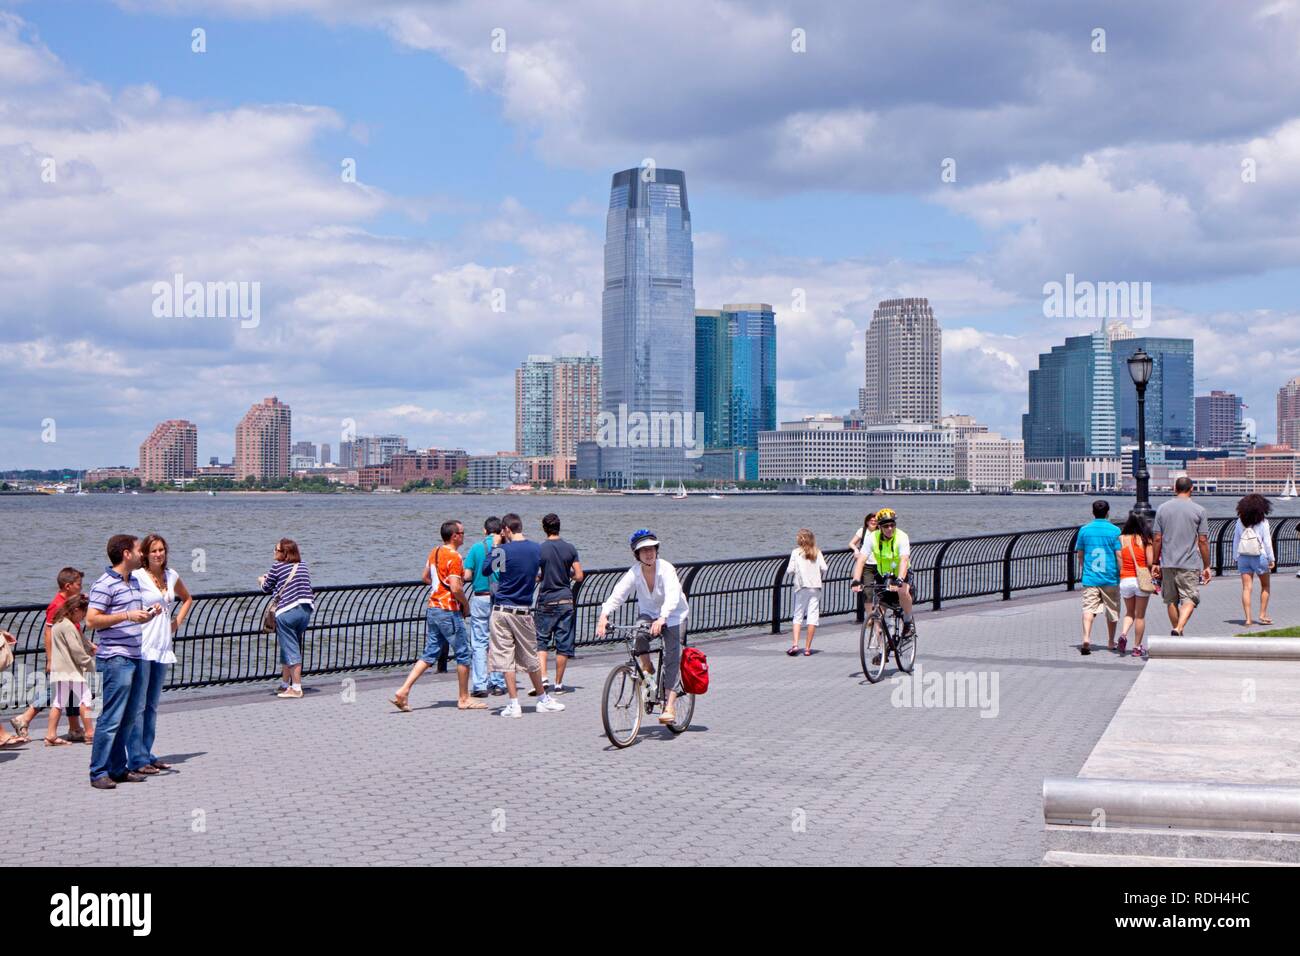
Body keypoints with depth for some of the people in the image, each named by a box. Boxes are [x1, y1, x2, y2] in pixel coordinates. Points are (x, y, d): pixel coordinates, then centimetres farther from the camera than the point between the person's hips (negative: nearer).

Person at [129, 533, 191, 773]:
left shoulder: (171, 576, 12)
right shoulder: (138, 576, -8)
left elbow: (187, 598, 29)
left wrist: (177, 622, 18)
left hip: (163, 647, 7)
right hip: (142, 647, -7)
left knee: (152, 705, 12)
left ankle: (146, 754, 19)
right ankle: (137, 759, -4)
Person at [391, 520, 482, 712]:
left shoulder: (435, 552, 11)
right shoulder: (454, 557, -16)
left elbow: (426, 578, 24)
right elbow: (456, 588, -23)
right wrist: (466, 604, -7)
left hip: (433, 608, 8)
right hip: (449, 611, -8)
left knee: (430, 654, 10)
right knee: (464, 654, 4)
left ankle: (403, 691, 0)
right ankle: (464, 699, 12)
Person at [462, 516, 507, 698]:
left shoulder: (477, 548, -3)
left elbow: (467, 576, -6)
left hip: (480, 598, -1)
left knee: (479, 643, 3)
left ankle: (480, 685, -1)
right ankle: (498, 684, 10)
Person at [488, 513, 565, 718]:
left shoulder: (503, 550, -10)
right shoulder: (536, 549, 3)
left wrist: (495, 545, 10)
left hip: (502, 611, -4)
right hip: (525, 611, 4)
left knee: (506, 659, 1)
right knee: (531, 658, 16)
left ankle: (514, 704, -1)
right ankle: (543, 699, 24)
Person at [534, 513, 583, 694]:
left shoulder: (539, 549, -7)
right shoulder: (570, 549, 0)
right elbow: (579, 576, 0)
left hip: (546, 601, -2)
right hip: (566, 600, 2)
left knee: (541, 641, 9)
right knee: (563, 644, 6)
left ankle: (542, 677, -8)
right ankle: (558, 683, 9)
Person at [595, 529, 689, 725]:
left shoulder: (666, 569, -24)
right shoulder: (634, 572, -14)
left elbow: (673, 597, -39)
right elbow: (618, 594, -24)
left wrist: (662, 619, -56)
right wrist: (604, 615, -41)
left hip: (673, 616, -3)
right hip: (648, 613, 3)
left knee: (672, 656, -15)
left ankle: (670, 705, -16)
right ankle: (646, 666, -4)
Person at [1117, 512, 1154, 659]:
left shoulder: (1121, 539, -1)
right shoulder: (1145, 540, -6)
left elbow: (1118, 562, -3)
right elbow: (1150, 563, -9)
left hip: (1125, 580, 2)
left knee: (1129, 613, 20)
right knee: (1140, 615, 9)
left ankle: (1123, 634, -5)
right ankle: (1137, 647, 12)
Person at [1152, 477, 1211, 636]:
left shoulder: (1163, 508, 5)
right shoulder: (1199, 510, -2)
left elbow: (1157, 539, 4)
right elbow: (1203, 541, -2)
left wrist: (1155, 563, 11)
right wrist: (1206, 566, 5)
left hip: (1167, 563, 3)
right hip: (1188, 564, -3)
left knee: (1171, 600, 14)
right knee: (1189, 599, -1)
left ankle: (1177, 632, 22)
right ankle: (1179, 629, -21)